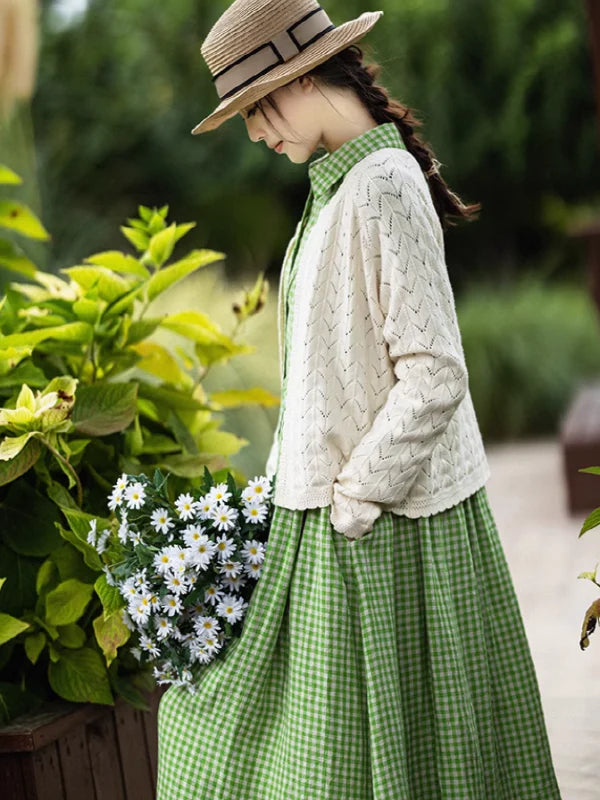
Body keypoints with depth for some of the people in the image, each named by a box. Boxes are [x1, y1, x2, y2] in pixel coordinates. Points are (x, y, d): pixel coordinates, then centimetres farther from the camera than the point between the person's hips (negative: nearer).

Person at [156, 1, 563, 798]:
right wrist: (293, 477, 14)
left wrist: (353, 499, -17)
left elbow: (434, 377, -23)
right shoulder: (343, 185, 11)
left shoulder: (382, 189, -19)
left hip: (380, 527, -10)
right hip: (339, 499, 10)